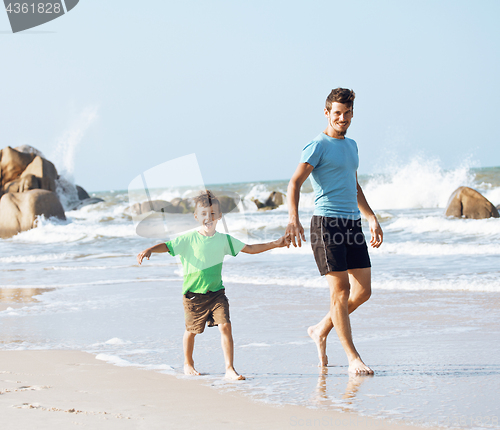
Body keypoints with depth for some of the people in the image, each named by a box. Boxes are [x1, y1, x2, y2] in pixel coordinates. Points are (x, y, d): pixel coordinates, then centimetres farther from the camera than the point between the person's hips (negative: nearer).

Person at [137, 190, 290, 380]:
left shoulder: (223, 240, 1)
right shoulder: (188, 239, -10)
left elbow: (250, 249, 9)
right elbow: (167, 246, -14)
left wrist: (275, 244, 3)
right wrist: (149, 250, -35)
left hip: (216, 293, 2)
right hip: (193, 294, -2)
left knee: (225, 326, -14)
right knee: (191, 330, 14)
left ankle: (230, 369, -10)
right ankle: (188, 363, 40)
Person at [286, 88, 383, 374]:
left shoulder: (351, 145, 20)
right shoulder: (318, 146, -4)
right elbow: (295, 183, -13)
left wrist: (372, 218, 28)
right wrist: (293, 219, -27)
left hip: (353, 222, 8)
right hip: (327, 222, -8)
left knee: (363, 291, 4)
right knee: (340, 291, -7)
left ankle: (321, 330, 24)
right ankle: (353, 358, -3)